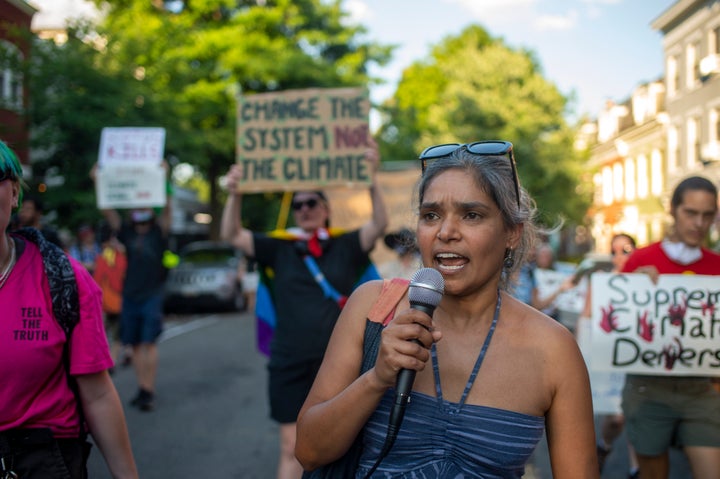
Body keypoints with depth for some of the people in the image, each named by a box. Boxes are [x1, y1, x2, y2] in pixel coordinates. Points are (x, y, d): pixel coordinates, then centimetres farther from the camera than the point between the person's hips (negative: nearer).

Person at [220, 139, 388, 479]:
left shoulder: (346, 247, 3)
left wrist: (372, 181, -26)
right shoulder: (280, 250, 6)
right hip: (290, 365, 1)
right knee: (291, 448, 3)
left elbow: (379, 224, -12)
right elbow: (232, 235, 0)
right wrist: (235, 195, -17)